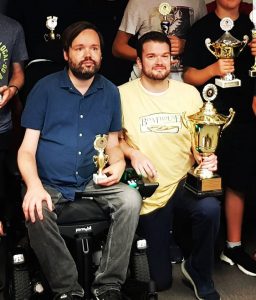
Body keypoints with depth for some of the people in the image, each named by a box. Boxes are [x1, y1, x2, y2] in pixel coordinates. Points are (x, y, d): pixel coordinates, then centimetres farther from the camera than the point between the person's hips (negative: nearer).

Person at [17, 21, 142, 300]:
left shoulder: (110, 92, 7)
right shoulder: (45, 88, -2)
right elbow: (27, 148, -4)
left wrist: (118, 164, -10)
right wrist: (34, 185, -23)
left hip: (93, 182, 3)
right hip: (49, 184, -2)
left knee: (131, 199, -23)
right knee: (36, 213, -32)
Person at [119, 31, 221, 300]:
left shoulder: (189, 93, 5)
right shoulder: (123, 94, -3)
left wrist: (205, 158, -12)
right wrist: (132, 153, -17)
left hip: (184, 185, 1)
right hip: (149, 194, -1)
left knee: (210, 208, -35)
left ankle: (199, 274, -5)